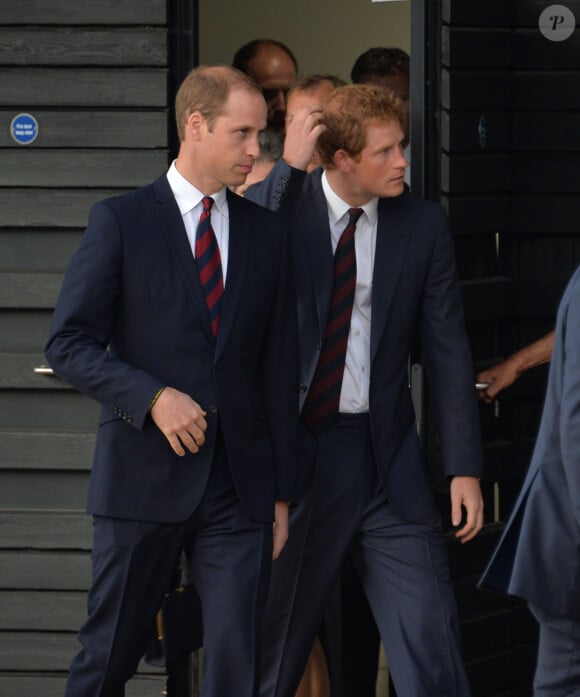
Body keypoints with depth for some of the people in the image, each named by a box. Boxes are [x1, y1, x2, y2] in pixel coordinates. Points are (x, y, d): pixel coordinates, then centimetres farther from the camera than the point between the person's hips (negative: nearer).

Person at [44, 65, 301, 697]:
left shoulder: (266, 232, 10)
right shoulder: (121, 221, -1)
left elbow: (279, 368, 13)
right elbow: (69, 346, -4)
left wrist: (282, 495, 11)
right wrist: (152, 397, -18)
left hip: (239, 484, 3)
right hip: (144, 478, -3)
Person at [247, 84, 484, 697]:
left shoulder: (423, 224, 2)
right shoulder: (281, 204, -2)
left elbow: (447, 348, 3)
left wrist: (463, 467, -3)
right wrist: (290, 166, -23)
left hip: (388, 460, 1)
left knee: (428, 635, -5)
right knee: (274, 640, 9)